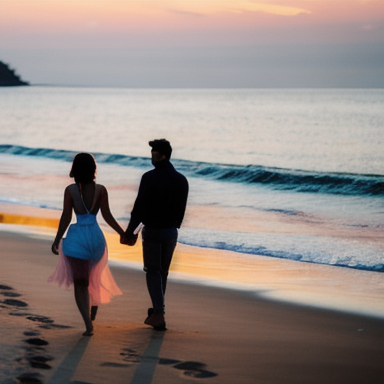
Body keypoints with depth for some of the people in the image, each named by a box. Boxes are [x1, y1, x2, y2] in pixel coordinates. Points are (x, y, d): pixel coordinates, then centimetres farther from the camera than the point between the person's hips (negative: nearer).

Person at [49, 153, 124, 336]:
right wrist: (123, 234, 9)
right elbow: (107, 216, -2)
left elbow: (66, 218, -7)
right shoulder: (100, 190, -4)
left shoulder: (70, 190, -7)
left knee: (80, 283, 4)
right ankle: (93, 309, 42)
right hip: (96, 236, 2)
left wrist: (57, 241, 2)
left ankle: (88, 324, -7)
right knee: (94, 276, 29)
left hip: (77, 237, -2)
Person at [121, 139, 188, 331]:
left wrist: (130, 231, -8)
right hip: (171, 232, 5)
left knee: (153, 271, 1)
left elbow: (140, 207, -14)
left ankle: (159, 313, -11)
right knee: (163, 272, 16)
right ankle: (157, 311, 27)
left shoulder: (150, 178, -13)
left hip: (152, 230, -5)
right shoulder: (181, 180, 4)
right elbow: (181, 209, 10)